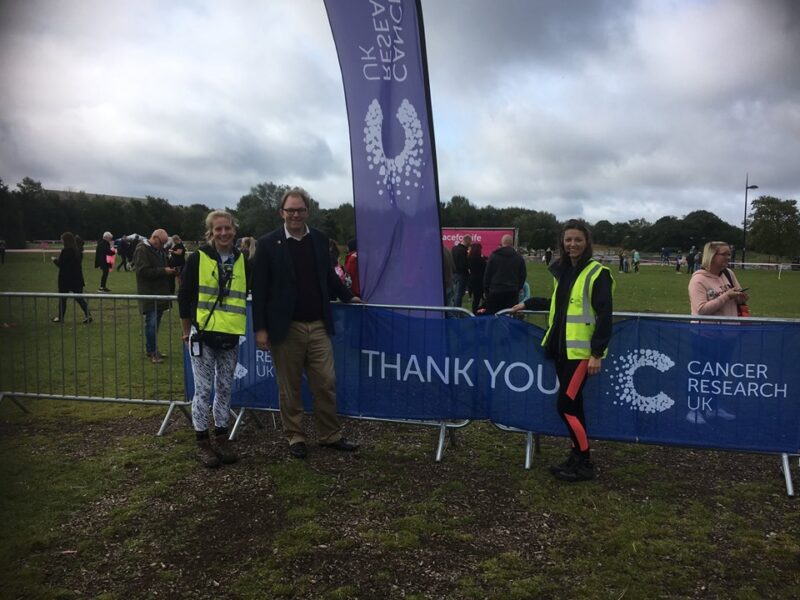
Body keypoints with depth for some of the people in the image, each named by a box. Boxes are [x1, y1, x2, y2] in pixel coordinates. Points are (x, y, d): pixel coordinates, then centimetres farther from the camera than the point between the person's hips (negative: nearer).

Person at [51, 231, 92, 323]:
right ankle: (87, 315, -4)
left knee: (62, 298, 9)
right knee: (78, 297, 7)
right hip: (76, 278, 6)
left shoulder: (65, 251, -17)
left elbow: (60, 264, -14)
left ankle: (60, 317, 20)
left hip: (66, 279, -6)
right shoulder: (76, 250, 5)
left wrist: (55, 260, 6)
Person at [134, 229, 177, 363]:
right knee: (152, 322, -8)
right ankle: (152, 352, -1)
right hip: (149, 294, -8)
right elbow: (143, 271, -20)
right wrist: (163, 271, -20)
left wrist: (171, 270, 7)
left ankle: (152, 349, 20)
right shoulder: (142, 250, -11)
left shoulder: (160, 250, 18)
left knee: (155, 322, 12)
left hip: (160, 293, 9)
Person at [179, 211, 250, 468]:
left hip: (230, 337, 3)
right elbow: (184, 296, -1)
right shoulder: (197, 259, -6)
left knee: (225, 389, 11)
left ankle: (221, 437, 24)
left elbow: (248, 294, 15)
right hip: (203, 334, -3)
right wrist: (186, 330, 2)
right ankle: (203, 442, 14)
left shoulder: (242, 261, 4)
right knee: (203, 390, 2)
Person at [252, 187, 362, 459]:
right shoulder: (268, 243, -5)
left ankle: (330, 435, 21)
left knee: (326, 383, 6)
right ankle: (295, 437, 22)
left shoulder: (319, 238, 6)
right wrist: (260, 328, -8)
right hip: (286, 328, -3)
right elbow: (259, 289, -5)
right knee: (289, 388, 8)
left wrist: (347, 296, 20)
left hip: (318, 326, 3)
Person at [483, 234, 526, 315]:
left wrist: (486, 290, 10)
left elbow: (487, 275, 3)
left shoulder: (494, 256, 1)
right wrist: (518, 288, 20)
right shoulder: (519, 258, 5)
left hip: (495, 291, -1)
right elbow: (523, 275, 10)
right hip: (512, 292, 1)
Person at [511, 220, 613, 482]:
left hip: (582, 350, -7)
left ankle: (585, 463, 5)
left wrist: (597, 353, -18)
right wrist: (528, 304, 23)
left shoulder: (598, 273, -10)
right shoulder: (562, 271, 12)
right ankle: (577, 456, 23)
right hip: (561, 348, 7)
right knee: (572, 404, 12)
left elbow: (604, 316, -14)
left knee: (566, 405, -8)